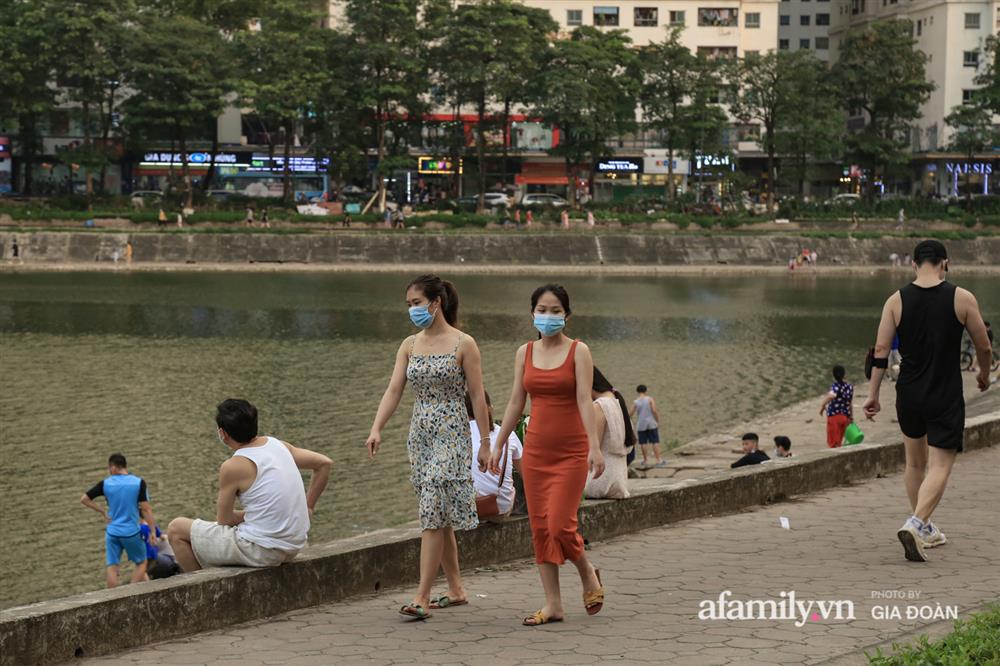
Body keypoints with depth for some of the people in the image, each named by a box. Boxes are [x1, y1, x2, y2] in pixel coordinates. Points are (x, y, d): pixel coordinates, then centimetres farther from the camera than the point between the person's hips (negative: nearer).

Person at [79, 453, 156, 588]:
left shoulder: (105, 484, -3)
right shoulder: (138, 482, -7)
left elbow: (84, 499, 0)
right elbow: (146, 508, -10)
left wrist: (102, 511, 7)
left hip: (112, 532, 1)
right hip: (131, 532, -1)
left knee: (111, 567, 7)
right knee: (141, 563, 15)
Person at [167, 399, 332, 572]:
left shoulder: (233, 467, -15)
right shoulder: (276, 444, 5)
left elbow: (223, 519, -5)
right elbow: (325, 463, 15)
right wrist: (308, 507, 16)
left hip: (263, 551, -8)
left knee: (176, 529, 6)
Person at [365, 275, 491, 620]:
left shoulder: (463, 344, -6)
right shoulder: (409, 345, 9)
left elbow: (477, 396, -5)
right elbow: (394, 390, 1)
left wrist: (484, 442, -7)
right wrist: (376, 429, -13)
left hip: (451, 435, -6)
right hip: (420, 435, 6)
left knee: (433, 514, -13)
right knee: (439, 517, 11)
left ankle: (421, 598, -15)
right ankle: (456, 590, 22)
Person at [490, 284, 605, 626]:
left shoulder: (578, 351, -4)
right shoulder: (524, 353, 8)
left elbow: (584, 400, -12)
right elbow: (515, 402, 11)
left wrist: (595, 446, -21)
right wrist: (497, 446, 10)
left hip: (571, 451, -5)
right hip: (536, 449, 5)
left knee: (560, 526, -11)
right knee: (540, 527, 2)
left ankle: (588, 574, 18)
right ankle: (553, 605, 8)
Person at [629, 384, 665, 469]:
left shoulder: (635, 402, -2)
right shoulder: (650, 399, -5)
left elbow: (630, 414, -2)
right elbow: (654, 410, -13)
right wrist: (658, 421, -4)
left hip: (641, 425, 1)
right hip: (651, 424, -1)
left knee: (643, 442, 7)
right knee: (655, 441, 2)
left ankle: (646, 460, 9)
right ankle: (659, 460, 0)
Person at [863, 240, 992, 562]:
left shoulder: (896, 300, -2)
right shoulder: (962, 299, -7)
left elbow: (881, 350, -4)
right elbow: (983, 346, 2)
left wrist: (872, 393, 2)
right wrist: (984, 373, 22)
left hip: (908, 396, 3)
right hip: (946, 397, -3)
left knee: (915, 462, 20)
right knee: (939, 467, -2)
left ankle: (924, 529, 30)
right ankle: (915, 524, -23)